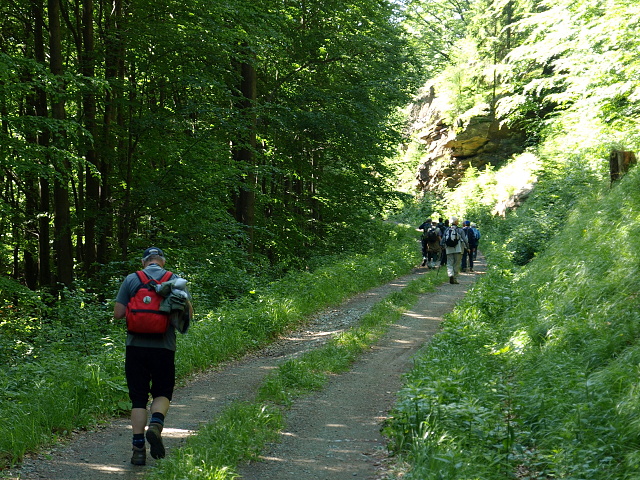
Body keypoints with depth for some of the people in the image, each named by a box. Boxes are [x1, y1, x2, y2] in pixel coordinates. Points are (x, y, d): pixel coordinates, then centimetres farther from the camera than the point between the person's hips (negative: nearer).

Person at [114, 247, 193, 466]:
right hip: (163, 347, 0)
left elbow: (118, 313, -1)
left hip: (136, 346, 0)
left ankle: (138, 448, 1)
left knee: (138, 398, 7)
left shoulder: (131, 279, 3)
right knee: (162, 393, 15)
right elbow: (188, 312, 2)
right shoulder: (174, 279, 3)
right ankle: (156, 424, -14)